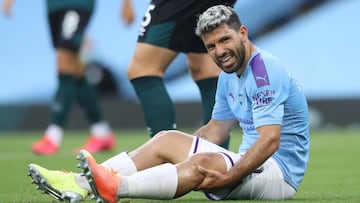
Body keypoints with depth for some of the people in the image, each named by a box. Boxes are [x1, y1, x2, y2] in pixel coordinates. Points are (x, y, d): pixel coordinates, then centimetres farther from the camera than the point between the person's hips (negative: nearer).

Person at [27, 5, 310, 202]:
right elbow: (216, 129, 23)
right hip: (248, 164, 10)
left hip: (281, 171, -9)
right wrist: (180, 151, 12)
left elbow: (270, 140, -29)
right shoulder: (229, 75, 15)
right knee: (168, 139, -1)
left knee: (203, 163, -35)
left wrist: (228, 177, -37)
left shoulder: (265, 72, -18)